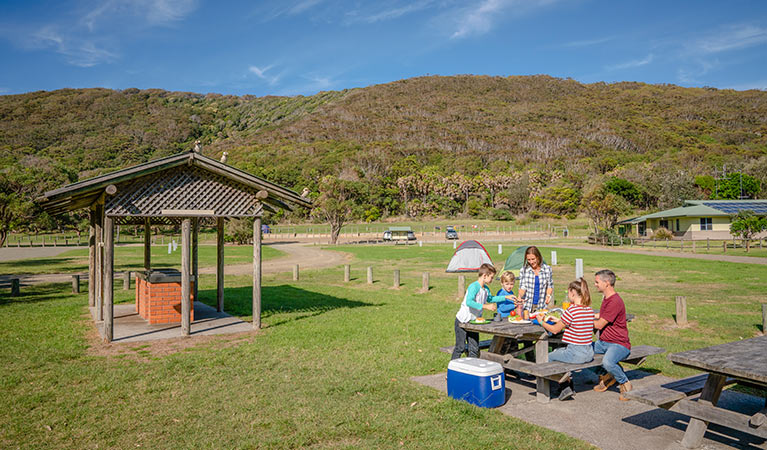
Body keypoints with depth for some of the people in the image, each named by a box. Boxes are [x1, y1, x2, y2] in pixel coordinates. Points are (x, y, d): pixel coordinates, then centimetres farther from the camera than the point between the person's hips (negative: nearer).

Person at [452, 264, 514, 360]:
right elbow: (469, 302, -36)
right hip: (462, 321, -8)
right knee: (460, 347, -2)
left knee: (474, 348, 6)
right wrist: (485, 306, -38)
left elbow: (490, 299, 27)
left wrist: (506, 297, 22)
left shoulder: (486, 289, 7)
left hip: (473, 322, 8)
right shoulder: (474, 287, -22)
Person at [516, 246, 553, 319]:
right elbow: (522, 287, -3)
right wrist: (520, 297, -22)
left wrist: (548, 295, -9)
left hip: (542, 305, 1)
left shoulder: (547, 269, -1)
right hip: (527, 304, 0)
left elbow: (550, 285, 9)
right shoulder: (523, 270, -4)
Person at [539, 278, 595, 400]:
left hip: (576, 354, -8)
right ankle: (569, 383, 31)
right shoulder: (590, 310, 3)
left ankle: (565, 387, 14)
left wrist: (541, 322, 7)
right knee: (558, 351, 29)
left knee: (549, 357, 15)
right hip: (589, 353, 8)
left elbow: (554, 330, -9)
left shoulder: (571, 310, -19)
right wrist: (560, 321, 21)